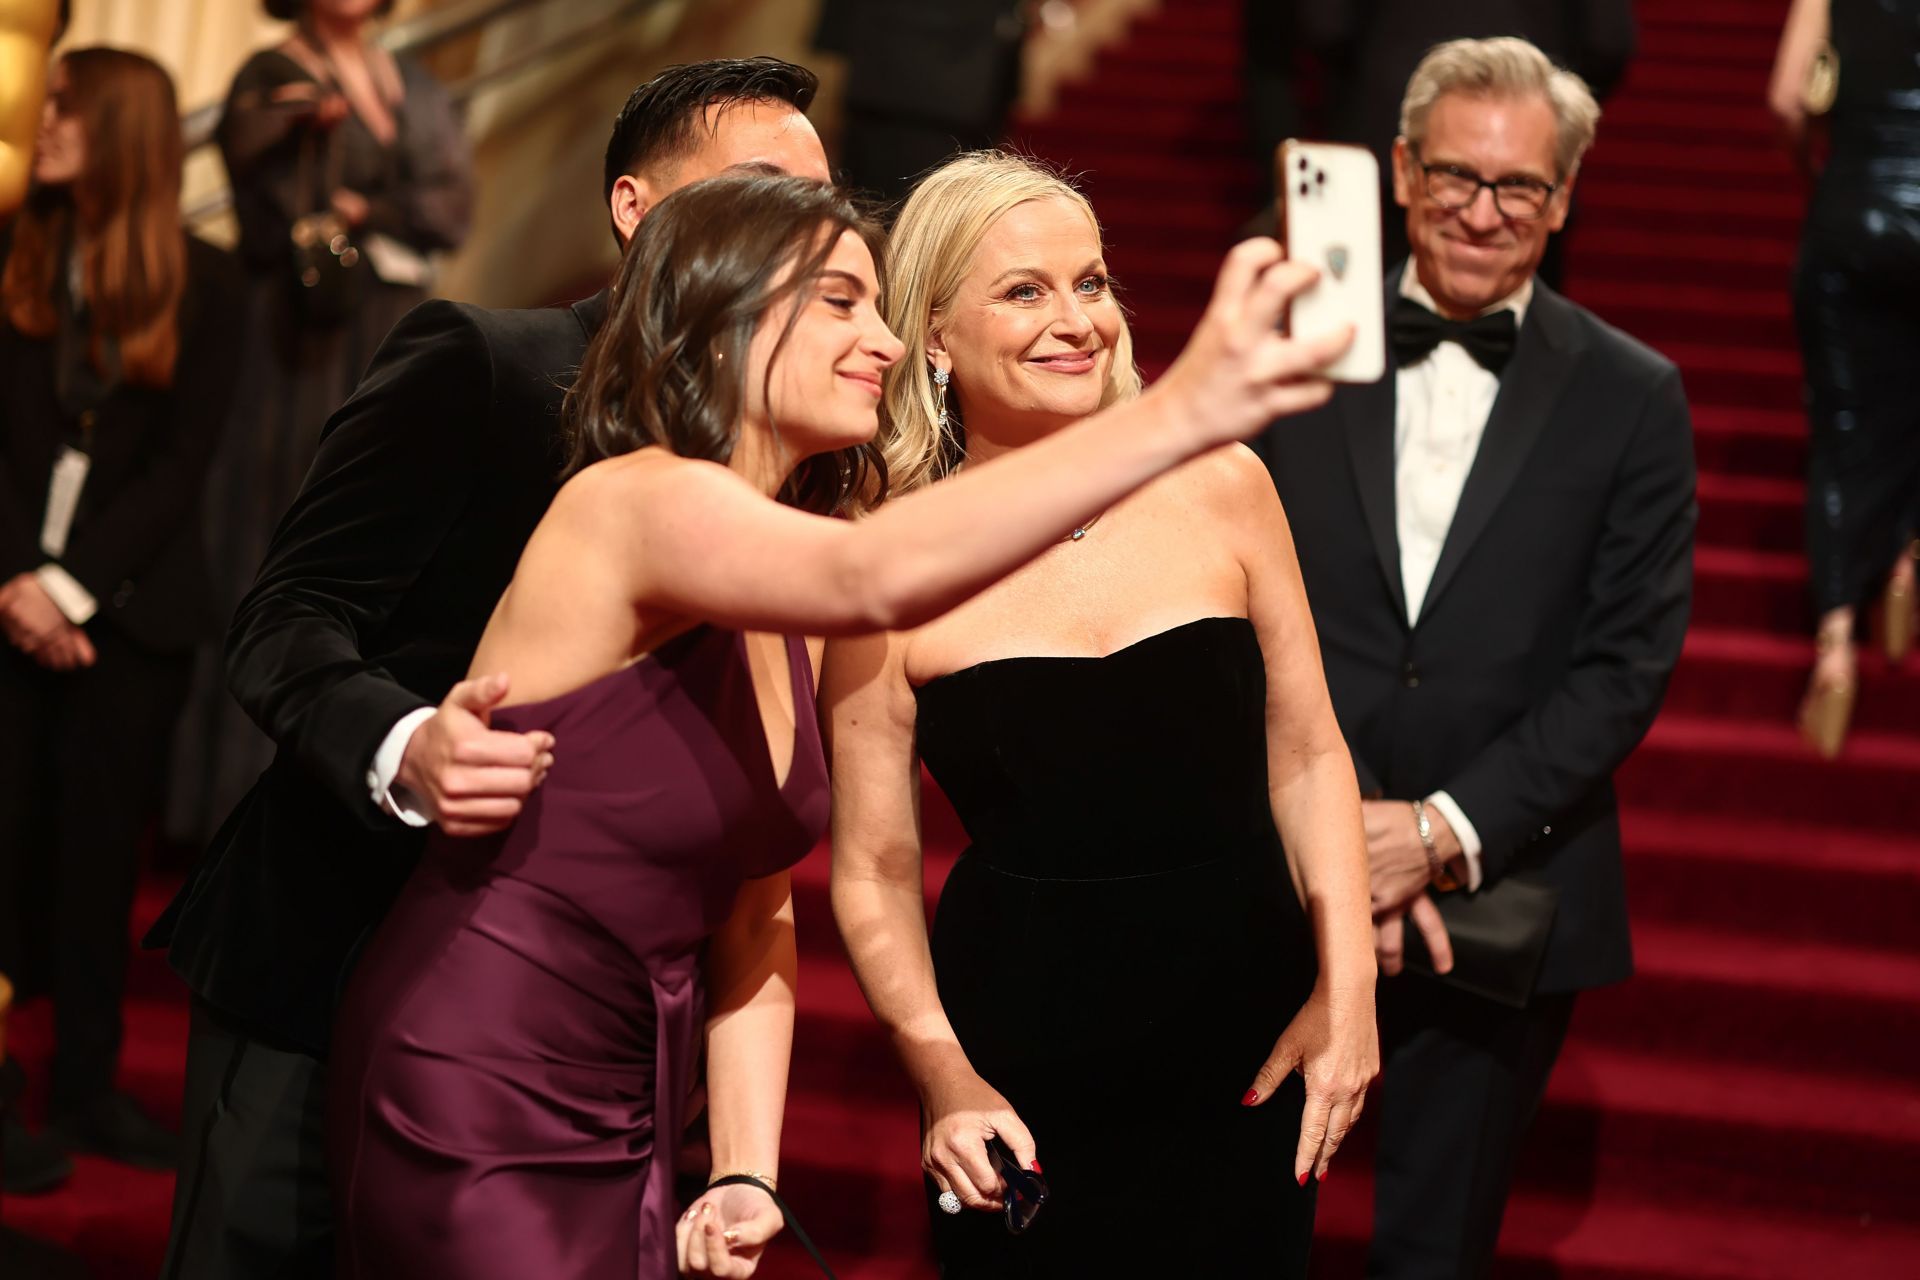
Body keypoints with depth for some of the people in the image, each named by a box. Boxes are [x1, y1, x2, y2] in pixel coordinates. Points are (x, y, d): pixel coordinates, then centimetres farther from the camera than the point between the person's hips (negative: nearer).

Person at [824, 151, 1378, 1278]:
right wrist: (945, 1077, -11)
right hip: (1022, 1074, -2)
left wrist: (1348, 989, -2)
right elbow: (875, 868, -2)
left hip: (1250, 1054, 2)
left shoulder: (1217, 485, -2)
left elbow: (1305, 755, 5)